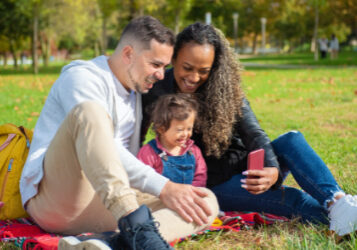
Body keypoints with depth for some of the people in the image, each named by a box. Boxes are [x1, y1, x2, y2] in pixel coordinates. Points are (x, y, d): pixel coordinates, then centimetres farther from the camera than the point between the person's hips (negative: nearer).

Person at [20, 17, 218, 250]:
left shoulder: (135, 94, 21)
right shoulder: (81, 77, -6)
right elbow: (104, 151, -20)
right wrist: (163, 187, -25)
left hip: (107, 207, 7)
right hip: (54, 194, -7)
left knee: (206, 202, -14)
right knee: (88, 111, -33)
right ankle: (139, 230, -46)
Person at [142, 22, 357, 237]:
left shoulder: (225, 86, -5)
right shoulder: (157, 92, -10)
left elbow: (253, 133, -16)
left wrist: (272, 171, -37)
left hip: (243, 165, 3)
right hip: (214, 184, -3)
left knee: (292, 140, -27)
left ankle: (337, 201, -46)